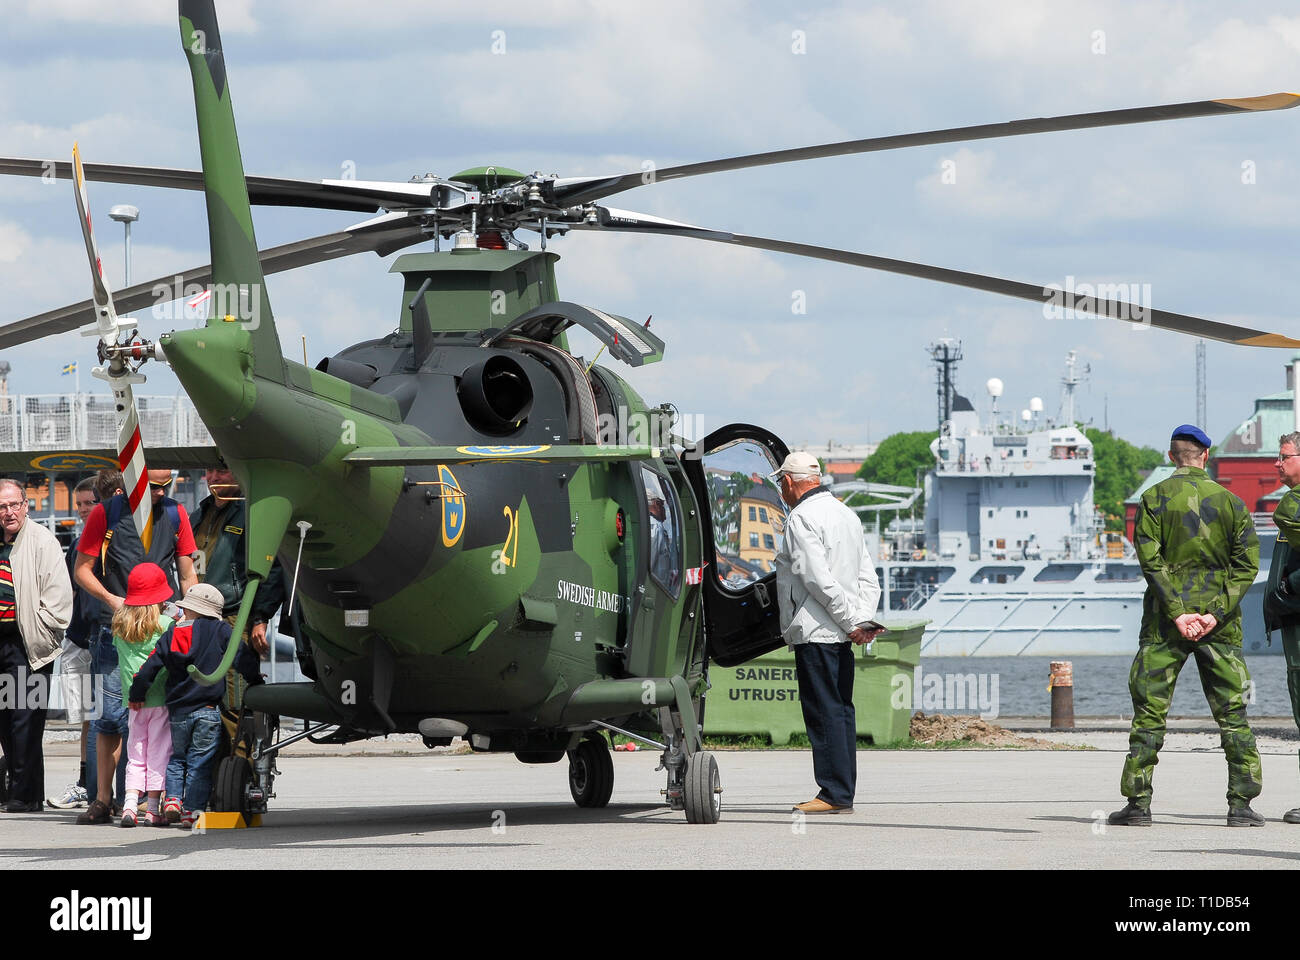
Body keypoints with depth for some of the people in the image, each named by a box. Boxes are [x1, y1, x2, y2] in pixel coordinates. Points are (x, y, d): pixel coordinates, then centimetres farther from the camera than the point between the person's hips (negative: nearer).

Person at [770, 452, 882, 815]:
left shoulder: (801, 518, -10)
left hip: (815, 633, -9)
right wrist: (860, 620, 3)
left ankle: (835, 793, -9)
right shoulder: (847, 515, 18)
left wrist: (851, 621, -14)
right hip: (842, 635, 9)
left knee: (824, 712, -8)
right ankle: (843, 793, 12)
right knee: (841, 711, 10)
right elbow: (868, 579, 15)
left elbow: (818, 580, -18)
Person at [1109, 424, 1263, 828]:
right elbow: (1247, 563, -2)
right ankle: (1241, 803, 1)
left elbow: (1150, 559, -10)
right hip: (1219, 622, 1)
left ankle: (1138, 804, 0)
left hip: (1167, 619, -1)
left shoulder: (1155, 498, -1)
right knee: (1232, 711, 6)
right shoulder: (1230, 500, 5)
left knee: (1150, 710, 3)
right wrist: (1216, 612, -7)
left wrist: (1177, 612, -11)